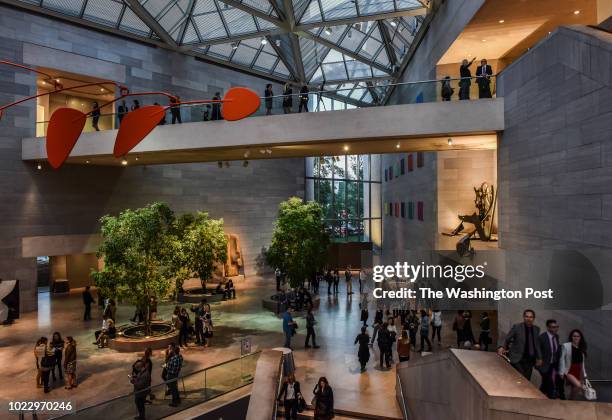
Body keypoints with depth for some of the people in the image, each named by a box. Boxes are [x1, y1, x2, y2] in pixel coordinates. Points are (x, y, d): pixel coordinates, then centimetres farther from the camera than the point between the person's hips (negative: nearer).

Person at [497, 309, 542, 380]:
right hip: (517, 359, -4)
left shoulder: (536, 329, 8)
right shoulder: (516, 327, -6)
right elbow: (506, 339, -7)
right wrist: (501, 347, -25)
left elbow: (536, 344, 17)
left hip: (530, 360, 4)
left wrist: (539, 358, 12)